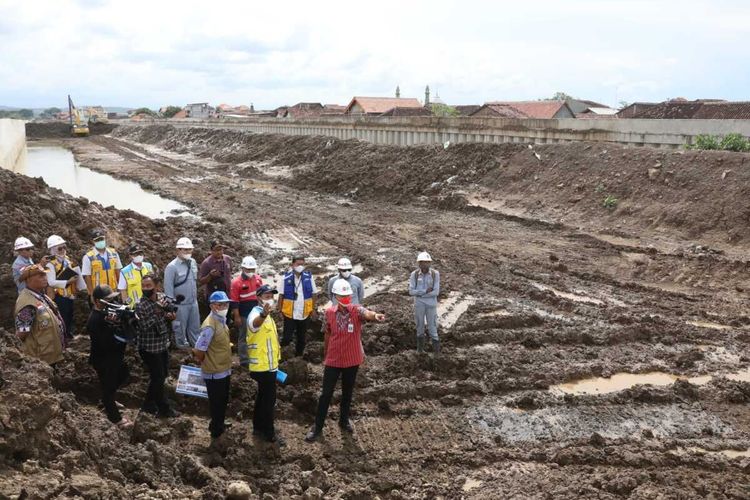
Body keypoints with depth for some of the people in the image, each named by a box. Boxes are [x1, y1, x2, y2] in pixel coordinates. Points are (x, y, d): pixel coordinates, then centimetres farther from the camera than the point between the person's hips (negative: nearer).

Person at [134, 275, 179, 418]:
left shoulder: (162, 297, -3)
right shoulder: (140, 306, -22)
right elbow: (145, 327, -26)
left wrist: (170, 316, -13)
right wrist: (157, 312, -32)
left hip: (163, 344, 7)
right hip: (149, 347, -7)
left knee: (163, 374, 18)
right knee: (158, 378, 4)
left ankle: (148, 404, 35)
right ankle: (164, 408, 22)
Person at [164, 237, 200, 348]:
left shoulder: (193, 262, 2)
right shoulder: (172, 267, -18)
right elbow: (168, 288, -16)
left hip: (193, 303, 6)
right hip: (180, 305, -6)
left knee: (195, 327, 20)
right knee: (180, 329, 11)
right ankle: (183, 349, 28)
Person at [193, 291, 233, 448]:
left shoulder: (221, 320, 2)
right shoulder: (210, 326, -28)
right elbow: (198, 351, -27)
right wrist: (205, 362, -10)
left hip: (224, 370, 9)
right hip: (215, 373, -9)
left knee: (223, 402, 25)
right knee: (216, 404, 8)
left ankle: (217, 427, 45)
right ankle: (216, 435, 25)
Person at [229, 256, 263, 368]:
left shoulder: (258, 279, 3)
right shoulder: (236, 282, -14)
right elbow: (234, 301, -13)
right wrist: (237, 317, -14)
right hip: (244, 315, -6)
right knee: (244, 337, 5)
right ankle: (244, 361, 14)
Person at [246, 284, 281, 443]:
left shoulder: (265, 315, 13)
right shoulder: (256, 313, -20)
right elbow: (255, 323, -48)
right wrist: (263, 314, -70)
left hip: (268, 364, 10)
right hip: (264, 366, -10)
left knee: (263, 396, 18)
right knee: (269, 399, -1)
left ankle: (259, 427, 30)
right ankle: (268, 433, 9)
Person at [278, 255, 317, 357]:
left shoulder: (309, 277, -2)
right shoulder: (286, 277, -6)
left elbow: (313, 294, 4)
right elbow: (281, 295, -1)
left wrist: (313, 309, 3)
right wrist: (279, 309, -3)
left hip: (305, 313, 2)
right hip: (289, 314, -2)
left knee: (301, 337, 14)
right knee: (287, 337, -2)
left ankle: (299, 354, 31)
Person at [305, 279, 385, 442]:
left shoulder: (356, 310, -14)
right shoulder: (329, 312, -6)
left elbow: (367, 314, -39)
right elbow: (328, 335, 7)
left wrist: (375, 315, -63)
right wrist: (324, 356, 14)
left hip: (352, 360, 0)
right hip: (333, 360, 0)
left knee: (347, 393, 17)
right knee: (326, 394, 6)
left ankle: (344, 421, 38)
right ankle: (317, 427, 19)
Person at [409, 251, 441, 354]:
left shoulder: (435, 274, -12)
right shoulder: (414, 274, -9)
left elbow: (436, 292, -15)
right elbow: (411, 291, -12)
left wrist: (420, 294, -16)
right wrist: (425, 291, -20)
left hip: (431, 304, -1)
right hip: (419, 304, 1)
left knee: (432, 326, 3)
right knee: (420, 325, 15)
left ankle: (436, 349, 14)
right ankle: (420, 347, 33)